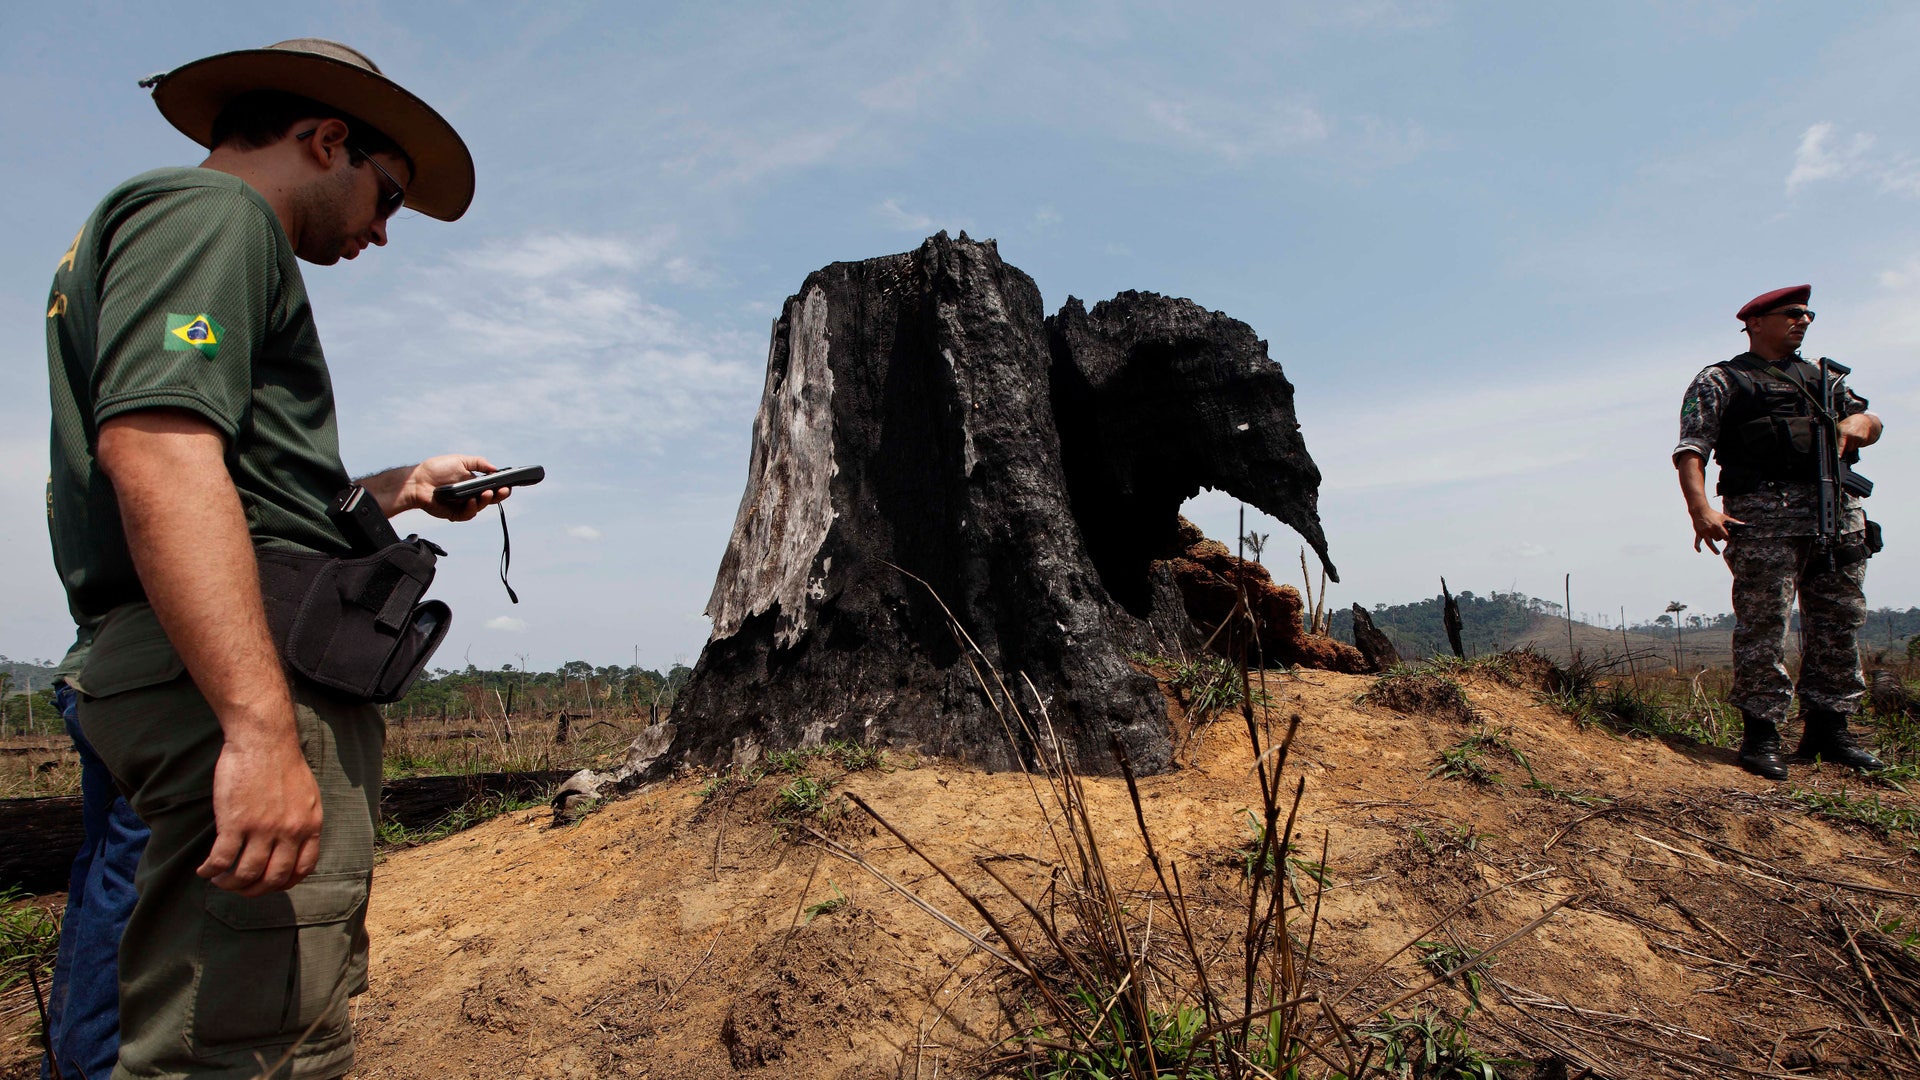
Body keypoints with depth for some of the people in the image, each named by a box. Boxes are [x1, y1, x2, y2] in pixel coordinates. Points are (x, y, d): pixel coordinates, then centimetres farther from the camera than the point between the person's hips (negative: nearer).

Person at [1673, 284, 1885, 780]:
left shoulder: (1821, 378, 27)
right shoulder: (1720, 381, 6)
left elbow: (1871, 421, 27)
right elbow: (1691, 451, -6)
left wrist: (1861, 423, 1)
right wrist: (1700, 508, -22)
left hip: (1837, 513, 7)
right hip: (1765, 516, -6)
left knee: (1840, 625, 8)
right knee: (1763, 625, -8)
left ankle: (1828, 726, 18)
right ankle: (1760, 732, -3)